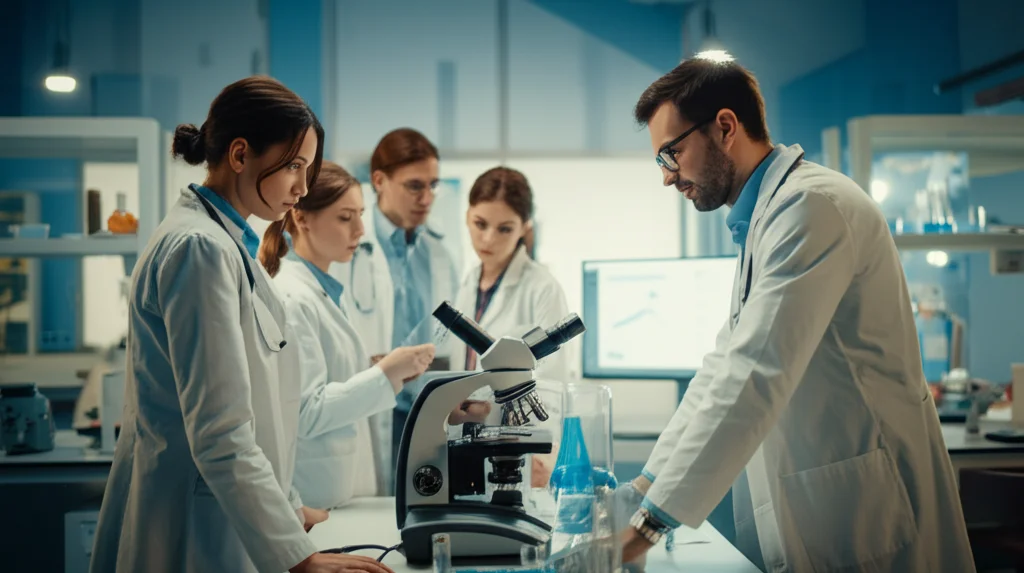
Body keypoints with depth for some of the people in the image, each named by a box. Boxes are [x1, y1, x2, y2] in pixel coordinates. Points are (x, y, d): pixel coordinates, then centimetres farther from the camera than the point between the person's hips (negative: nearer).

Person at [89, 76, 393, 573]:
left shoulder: (226, 242, 11)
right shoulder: (201, 249, -18)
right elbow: (219, 435, -23)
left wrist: (291, 510, 19)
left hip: (226, 521, 9)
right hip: (195, 532, -9)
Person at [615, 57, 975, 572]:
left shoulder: (812, 205, -16)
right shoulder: (764, 219, 16)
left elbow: (756, 377, -24)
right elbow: (724, 367, 16)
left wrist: (649, 523, -23)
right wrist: (648, 484, 10)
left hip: (862, 517, -9)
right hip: (808, 511, 9)